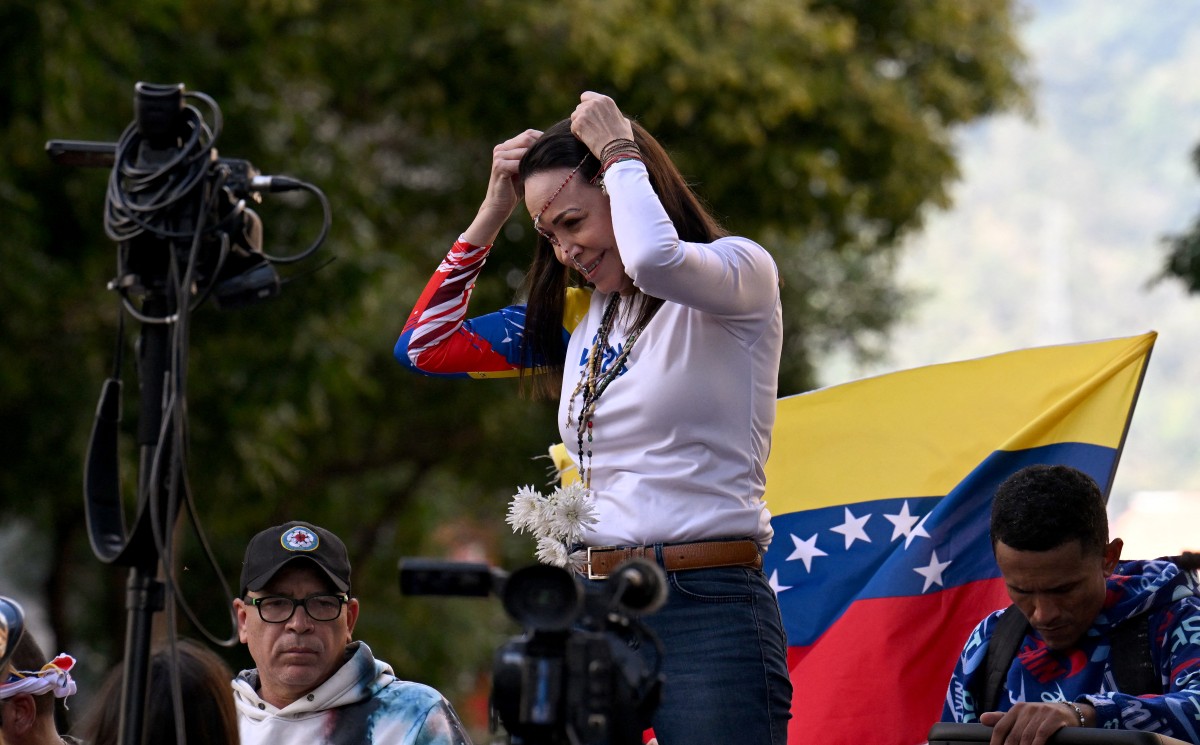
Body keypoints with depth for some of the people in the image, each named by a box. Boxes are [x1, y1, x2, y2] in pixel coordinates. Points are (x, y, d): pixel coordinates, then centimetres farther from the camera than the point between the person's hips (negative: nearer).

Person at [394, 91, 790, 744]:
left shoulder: (740, 272, -1)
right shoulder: (578, 313, 18)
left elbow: (654, 258, -25)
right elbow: (423, 346, 20)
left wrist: (620, 153, -6)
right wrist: (494, 211, 15)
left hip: (707, 615, -6)